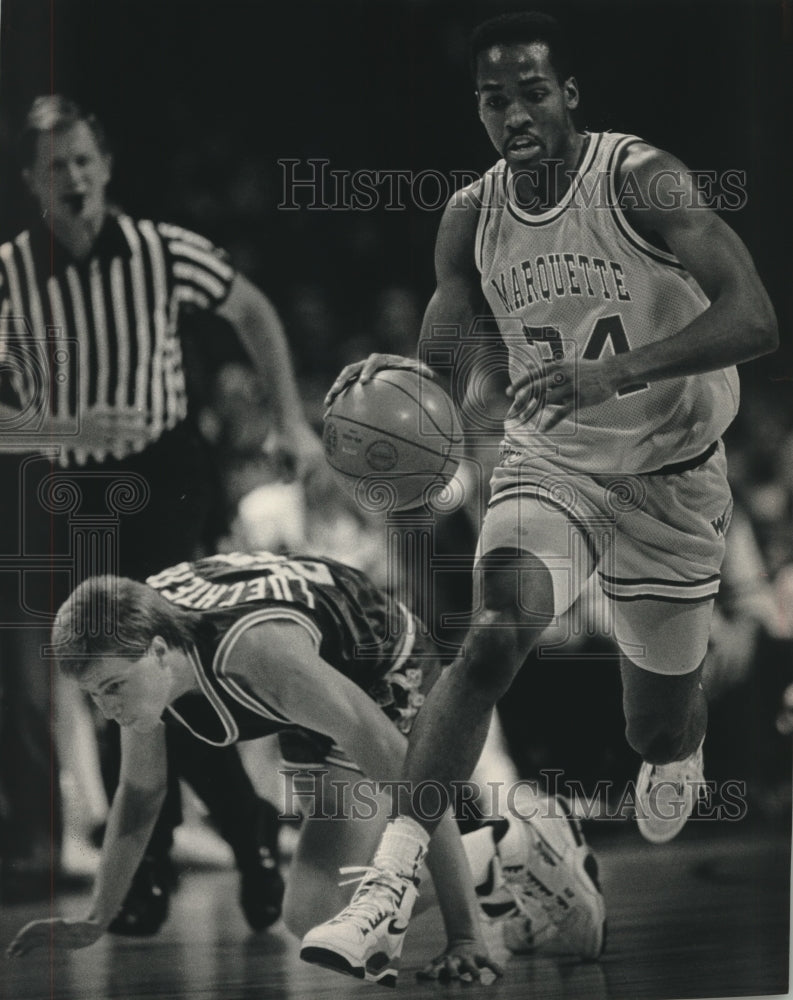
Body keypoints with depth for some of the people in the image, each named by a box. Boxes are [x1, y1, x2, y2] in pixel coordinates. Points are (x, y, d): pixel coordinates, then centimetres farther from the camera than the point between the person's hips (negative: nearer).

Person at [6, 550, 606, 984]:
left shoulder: (257, 653, -42)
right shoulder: (132, 648, -21)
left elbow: (411, 777, -41)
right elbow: (141, 793, -1)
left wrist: (464, 932, -41)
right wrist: (95, 922, -5)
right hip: (326, 696, 7)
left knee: (313, 910, -18)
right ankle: (507, 845, 29)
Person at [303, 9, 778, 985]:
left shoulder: (642, 182, -19)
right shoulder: (471, 219, -5)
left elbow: (753, 319, -29)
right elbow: (441, 364, 3)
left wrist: (613, 372, -42)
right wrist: (397, 374, -23)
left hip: (670, 475, -2)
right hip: (546, 464, 2)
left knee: (660, 730, 11)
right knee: (491, 637, -27)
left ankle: (678, 750, 52)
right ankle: (389, 884, -32)